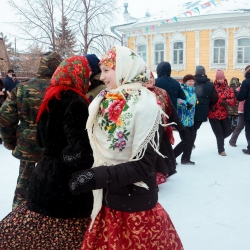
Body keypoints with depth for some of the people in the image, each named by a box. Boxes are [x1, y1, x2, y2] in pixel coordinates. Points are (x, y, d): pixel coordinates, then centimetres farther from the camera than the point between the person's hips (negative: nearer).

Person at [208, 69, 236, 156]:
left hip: (224, 114, 3)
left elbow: (234, 100, -4)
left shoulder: (229, 89, 2)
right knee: (219, 133, 3)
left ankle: (220, 140, 42)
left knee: (228, 131, 10)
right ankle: (221, 149, 23)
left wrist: (227, 101, -23)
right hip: (213, 114, -3)